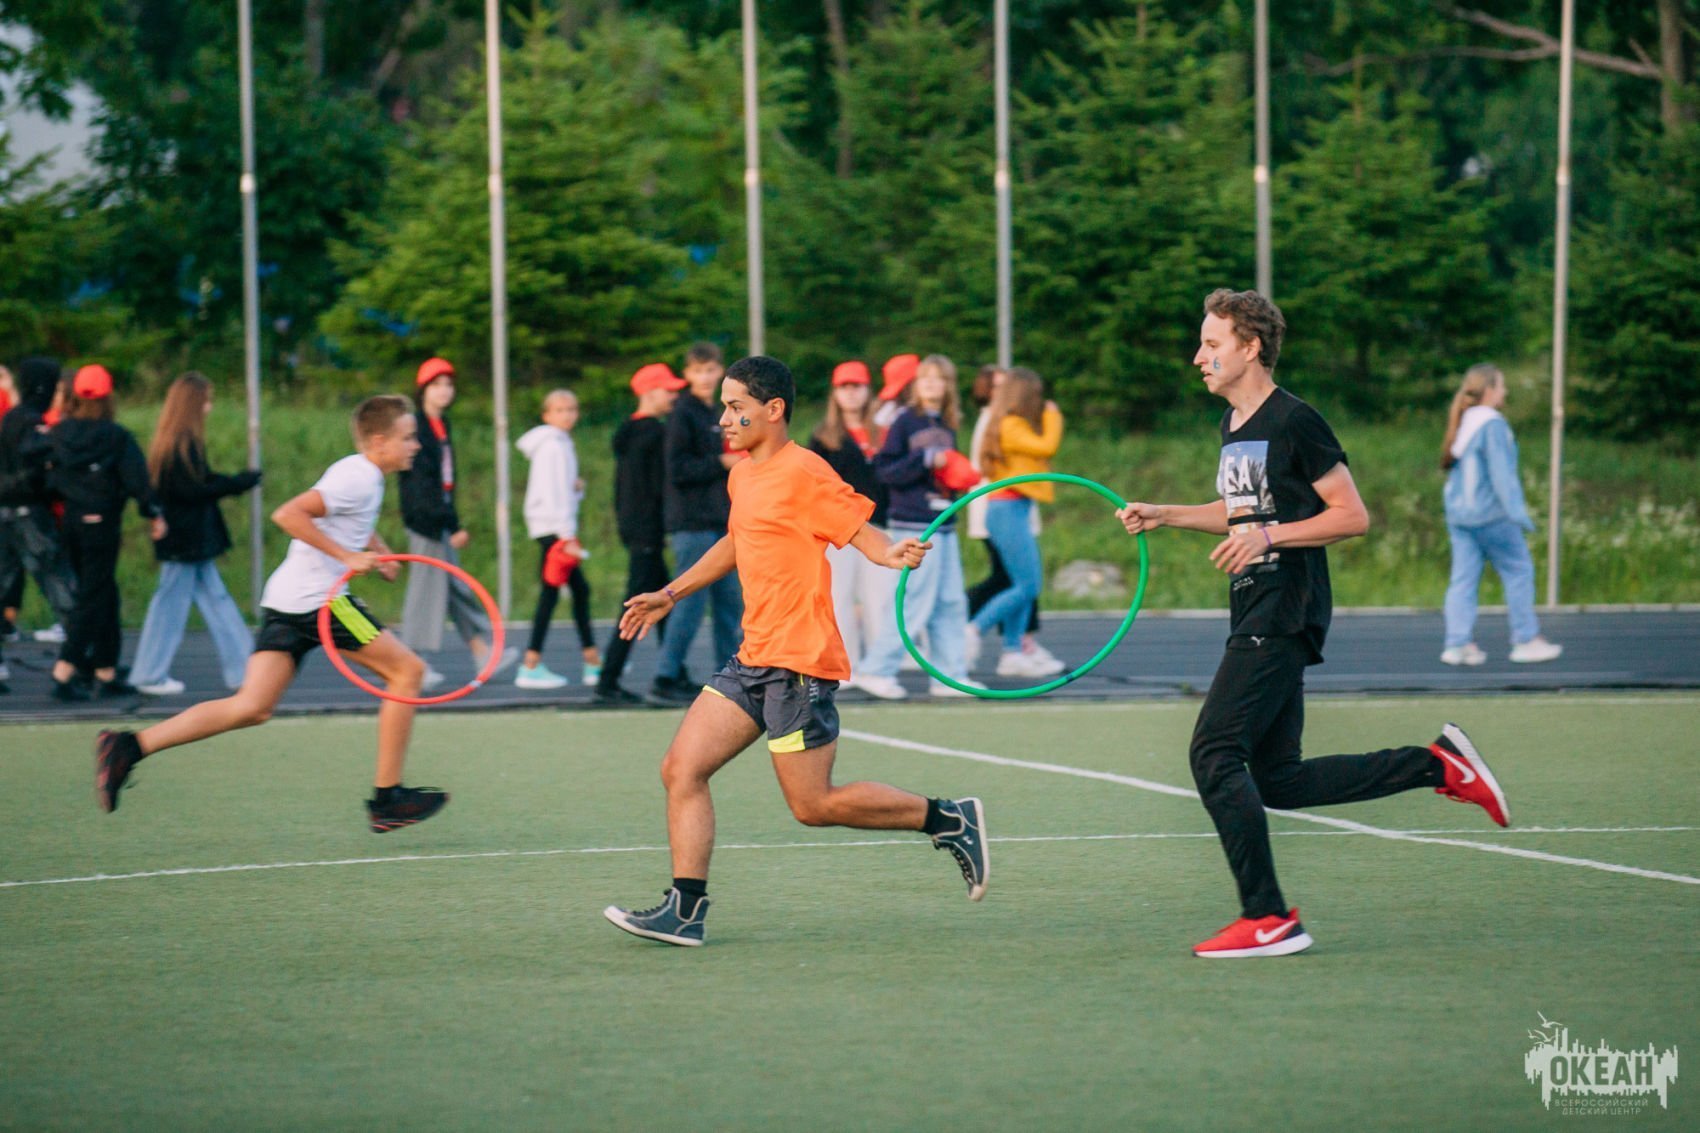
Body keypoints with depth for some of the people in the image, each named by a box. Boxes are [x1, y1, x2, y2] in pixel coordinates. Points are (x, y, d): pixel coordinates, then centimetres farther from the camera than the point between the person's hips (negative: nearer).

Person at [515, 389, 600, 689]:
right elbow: (553, 493, -18)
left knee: (580, 589, 11)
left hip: (558, 529, 10)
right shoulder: (552, 446, -12)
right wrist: (567, 535, -21)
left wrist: (575, 486, 3)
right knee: (550, 593, -9)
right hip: (553, 528, -10)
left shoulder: (560, 444, 17)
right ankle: (531, 667, -8)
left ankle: (593, 664, 16)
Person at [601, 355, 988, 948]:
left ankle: (949, 818, 8)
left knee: (814, 805, -6)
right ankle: (685, 909, 0)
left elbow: (862, 531, -12)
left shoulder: (803, 471, -12)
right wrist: (670, 594, 34)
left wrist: (893, 555, -34)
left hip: (799, 662, -9)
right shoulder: (742, 477, 15)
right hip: (753, 658, 9)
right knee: (681, 770, -1)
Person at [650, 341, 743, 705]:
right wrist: (722, 462, -15)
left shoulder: (713, 414, 17)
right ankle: (664, 679, -6)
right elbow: (678, 470, -18)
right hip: (693, 523, -9)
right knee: (692, 602, -10)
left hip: (718, 522, 9)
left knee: (730, 600, 10)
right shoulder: (683, 414, -9)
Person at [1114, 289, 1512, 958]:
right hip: (1255, 618, 10)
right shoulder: (1234, 426, 16)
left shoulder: (1295, 423, -12)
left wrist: (1267, 535, -21)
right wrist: (1162, 516, 19)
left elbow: (1352, 515, -12)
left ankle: (1268, 919, -10)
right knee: (1277, 780, 8)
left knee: (1215, 754, -14)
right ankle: (1439, 764, 16)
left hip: (1284, 618, -10)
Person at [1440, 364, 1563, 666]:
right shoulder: (1492, 425, -13)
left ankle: (1458, 643, -1)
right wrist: (1517, 511, -16)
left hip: (1458, 513, 8)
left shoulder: (1462, 424, 12)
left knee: (1463, 578, 5)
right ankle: (1526, 640, 7)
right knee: (1518, 571, 4)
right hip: (1490, 514, -8)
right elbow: (1501, 472, -17)